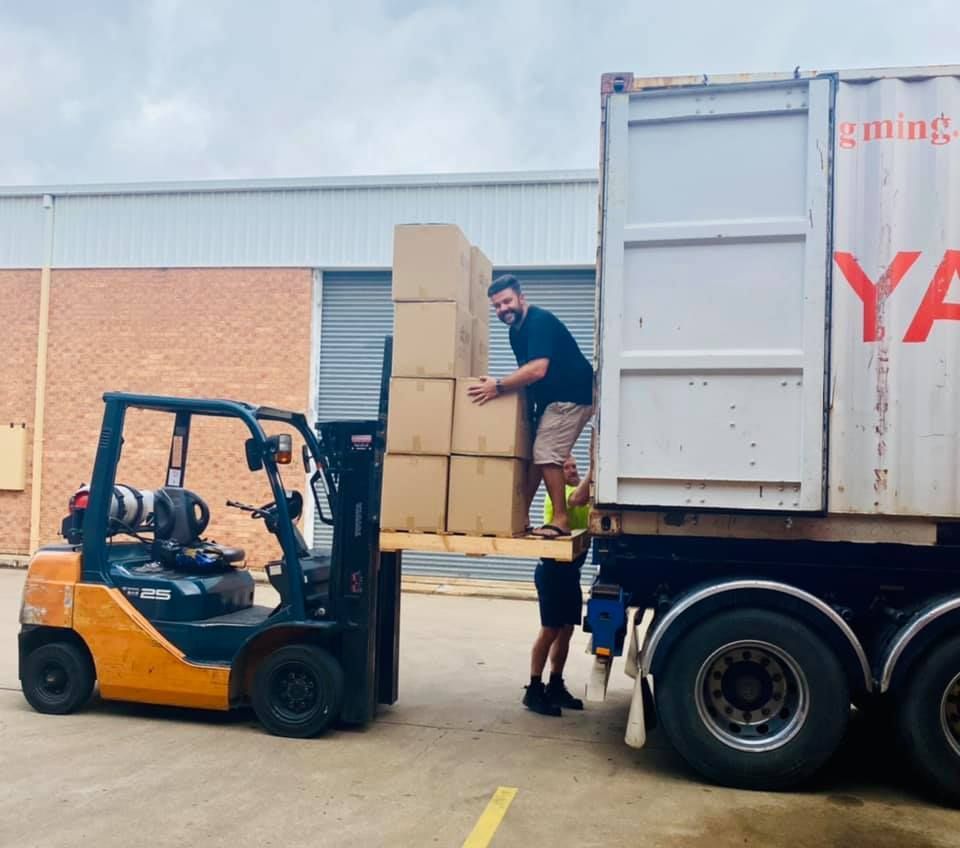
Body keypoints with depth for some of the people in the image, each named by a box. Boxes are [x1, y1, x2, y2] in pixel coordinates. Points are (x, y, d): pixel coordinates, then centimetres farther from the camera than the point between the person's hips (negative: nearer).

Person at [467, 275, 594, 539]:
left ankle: (561, 519, -5)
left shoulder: (540, 321, -20)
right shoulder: (516, 329, 10)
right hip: (550, 398, 10)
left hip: (572, 397, -10)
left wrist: (498, 386, -27)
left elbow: (538, 370, -31)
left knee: (547, 454, -14)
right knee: (533, 453, 9)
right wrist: (503, 384, 5)